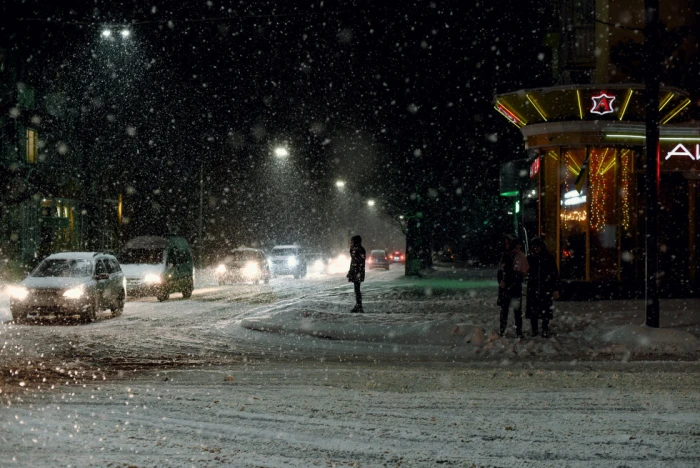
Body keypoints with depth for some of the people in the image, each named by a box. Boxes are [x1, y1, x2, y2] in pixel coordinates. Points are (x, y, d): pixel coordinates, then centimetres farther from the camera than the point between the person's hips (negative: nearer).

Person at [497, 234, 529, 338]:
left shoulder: (520, 256, -4)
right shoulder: (505, 255, 13)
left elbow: (521, 273, -7)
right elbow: (501, 271, 17)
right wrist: (501, 282, 0)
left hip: (515, 287, -5)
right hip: (504, 287, 5)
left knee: (517, 309, -2)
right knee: (504, 309, 7)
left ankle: (519, 331, 0)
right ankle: (502, 330, 12)